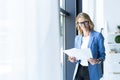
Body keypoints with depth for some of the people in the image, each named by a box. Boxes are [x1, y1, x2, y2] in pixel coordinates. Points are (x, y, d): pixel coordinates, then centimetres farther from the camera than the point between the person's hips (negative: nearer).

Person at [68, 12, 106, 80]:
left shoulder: (97, 36, -2)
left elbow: (102, 55, -2)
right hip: (79, 69, 4)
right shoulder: (77, 38, 13)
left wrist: (97, 61, -22)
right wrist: (74, 59, -3)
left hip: (91, 71, -4)